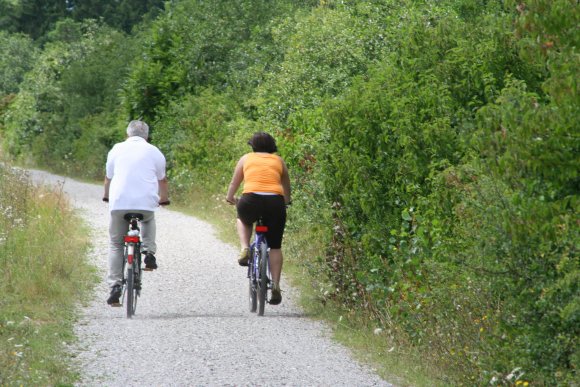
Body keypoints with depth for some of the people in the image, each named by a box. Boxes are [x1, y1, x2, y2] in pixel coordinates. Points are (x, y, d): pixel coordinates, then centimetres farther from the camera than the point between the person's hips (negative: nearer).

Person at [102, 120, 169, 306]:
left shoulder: (117, 149, 14)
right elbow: (162, 180, 21)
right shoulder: (154, 152, 11)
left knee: (115, 244, 10)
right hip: (146, 203, 0)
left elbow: (108, 178, 23)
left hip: (119, 203, 0)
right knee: (148, 220, 35)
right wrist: (164, 198, 39)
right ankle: (149, 252, 12)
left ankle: (115, 285, -3)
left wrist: (107, 196, 42)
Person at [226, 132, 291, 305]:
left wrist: (230, 198, 45)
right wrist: (286, 200, 51)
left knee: (242, 219, 35)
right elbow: (287, 188, 31)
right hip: (275, 201, 1)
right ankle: (276, 286, 3)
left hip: (251, 200, -1)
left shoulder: (246, 158, 18)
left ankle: (245, 249, 10)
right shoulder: (279, 161, 20)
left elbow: (234, 184, 26)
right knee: (275, 247, 13)